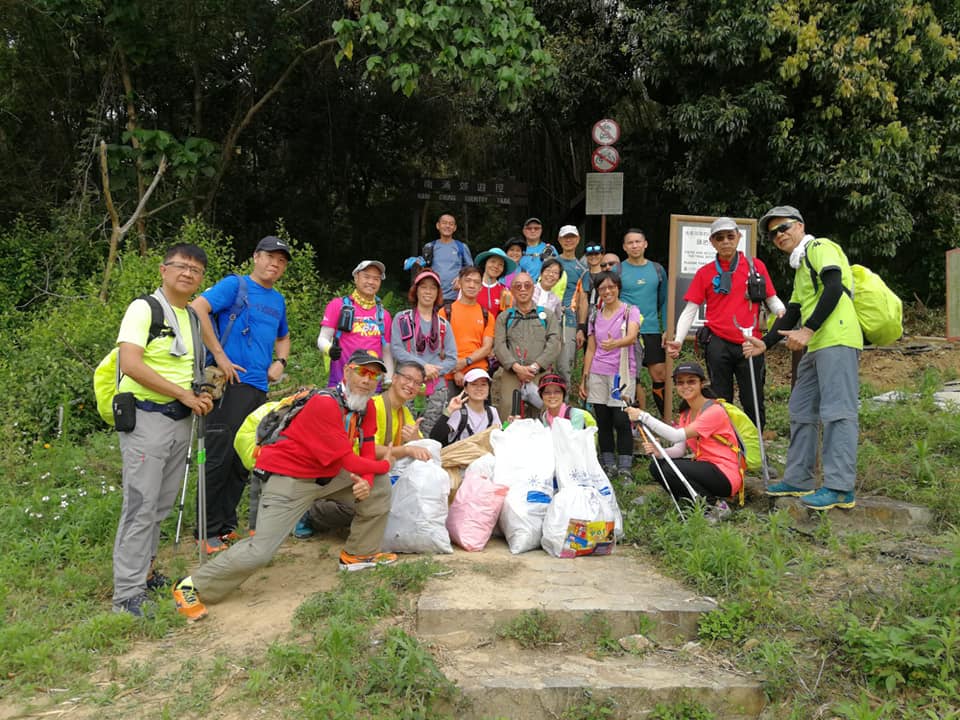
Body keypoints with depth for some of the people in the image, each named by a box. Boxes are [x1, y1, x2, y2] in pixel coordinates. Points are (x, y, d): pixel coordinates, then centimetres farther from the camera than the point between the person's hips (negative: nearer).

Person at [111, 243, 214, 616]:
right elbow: (130, 364, -20)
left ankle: (145, 572, 27)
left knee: (162, 505, 13)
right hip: (146, 416, -7)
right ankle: (127, 595, -2)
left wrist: (202, 396, 5)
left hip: (181, 419, 7)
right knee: (141, 505, -8)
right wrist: (184, 393, -18)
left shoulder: (193, 317, 15)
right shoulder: (144, 308, -8)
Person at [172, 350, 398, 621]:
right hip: (290, 478, -8)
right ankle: (192, 587, 6)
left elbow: (367, 452, 1)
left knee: (379, 484, 3)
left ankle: (360, 553, 19)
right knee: (260, 551, -14)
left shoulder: (366, 406, -1)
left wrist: (366, 481, -20)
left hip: (330, 474, 8)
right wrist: (384, 464, -8)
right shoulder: (325, 404, -27)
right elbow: (348, 461, -25)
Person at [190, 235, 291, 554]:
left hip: (260, 388, 7)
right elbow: (197, 308, -17)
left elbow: (283, 337, 33)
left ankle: (227, 524, 24)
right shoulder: (235, 285, -3)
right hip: (232, 384, -7)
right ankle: (209, 532, 4)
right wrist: (220, 355, -18)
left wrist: (280, 362, 11)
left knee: (245, 460, 12)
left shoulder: (278, 299, 19)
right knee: (220, 457, -5)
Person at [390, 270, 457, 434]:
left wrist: (433, 371, -10)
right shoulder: (402, 319, 7)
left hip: (436, 388, 2)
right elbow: (396, 349, -5)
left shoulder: (443, 325, 14)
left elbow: (452, 358, 8)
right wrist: (423, 366, -13)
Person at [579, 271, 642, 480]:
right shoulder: (596, 316, 14)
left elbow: (631, 337, -19)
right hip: (597, 374, 4)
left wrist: (615, 343, -40)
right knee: (603, 422, 5)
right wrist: (584, 378, 10)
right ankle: (608, 466, 13)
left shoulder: (630, 312, 0)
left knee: (621, 421, -10)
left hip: (622, 373, -4)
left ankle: (624, 468, -2)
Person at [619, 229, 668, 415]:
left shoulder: (657, 270, 9)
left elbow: (664, 301, 12)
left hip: (652, 331, 2)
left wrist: (667, 330, 5)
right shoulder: (617, 270, 1)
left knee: (660, 374, 0)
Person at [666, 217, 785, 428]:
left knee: (754, 404, 3)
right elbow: (690, 310, 4)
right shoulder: (705, 273, 7)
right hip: (719, 344, 0)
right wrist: (678, 340, -9)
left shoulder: (756, 266, 8)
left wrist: (782, 312, -14)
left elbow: (772, 299, 9)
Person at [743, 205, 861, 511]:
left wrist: (808, 330, -20)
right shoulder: (801, 268, 27)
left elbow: (834, 288, -16)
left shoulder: (820, 247, 0)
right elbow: (791, 315, 28)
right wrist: (765, 343, 21)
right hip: (816, 347, 10)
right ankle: (799, 480, 19)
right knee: (801, 411, 12)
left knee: (837, 411, -11)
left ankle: (840, 488, -10)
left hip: (837, 341, -10)